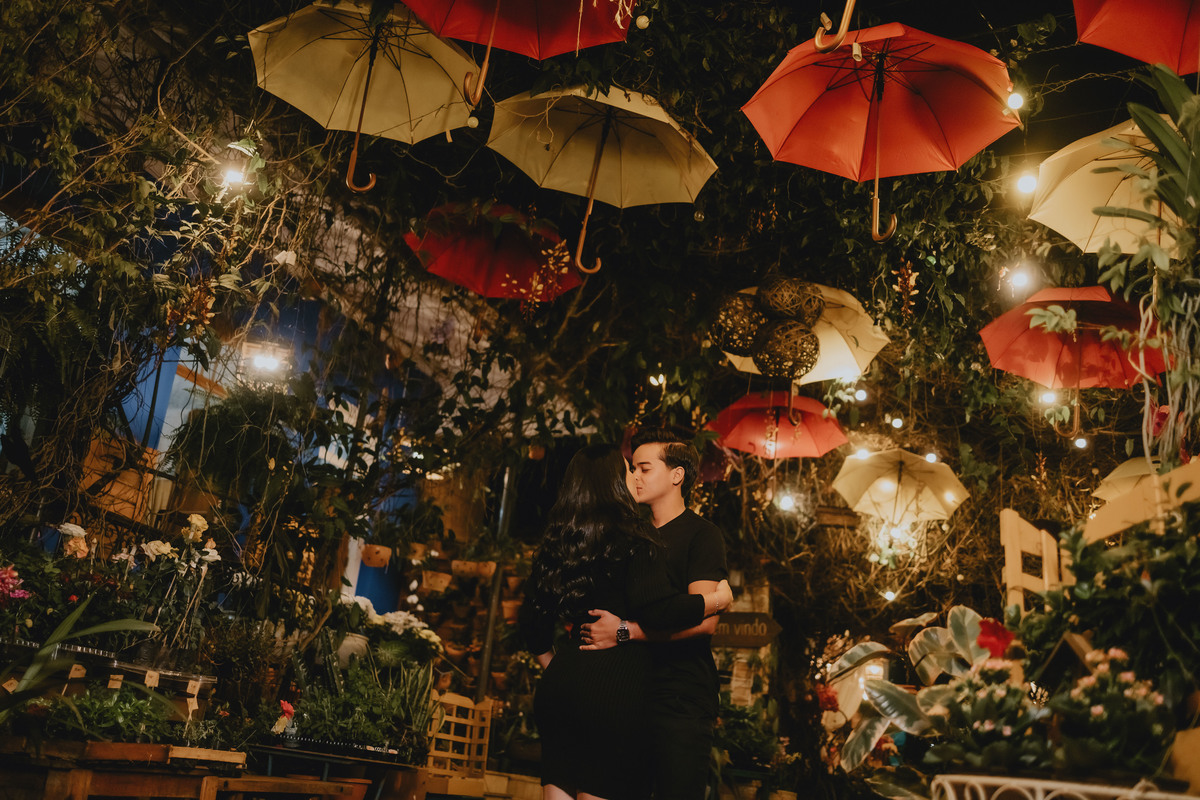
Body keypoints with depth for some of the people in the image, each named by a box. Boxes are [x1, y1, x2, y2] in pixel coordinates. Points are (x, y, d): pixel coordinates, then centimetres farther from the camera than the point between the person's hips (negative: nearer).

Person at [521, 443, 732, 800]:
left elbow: (532, 621, 16)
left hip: (560, 682, 7)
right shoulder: (631, 539, -9)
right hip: (613, 690, -7)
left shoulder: (555, 543, 11)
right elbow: (659, 610, -19)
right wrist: (718, 599, -4)